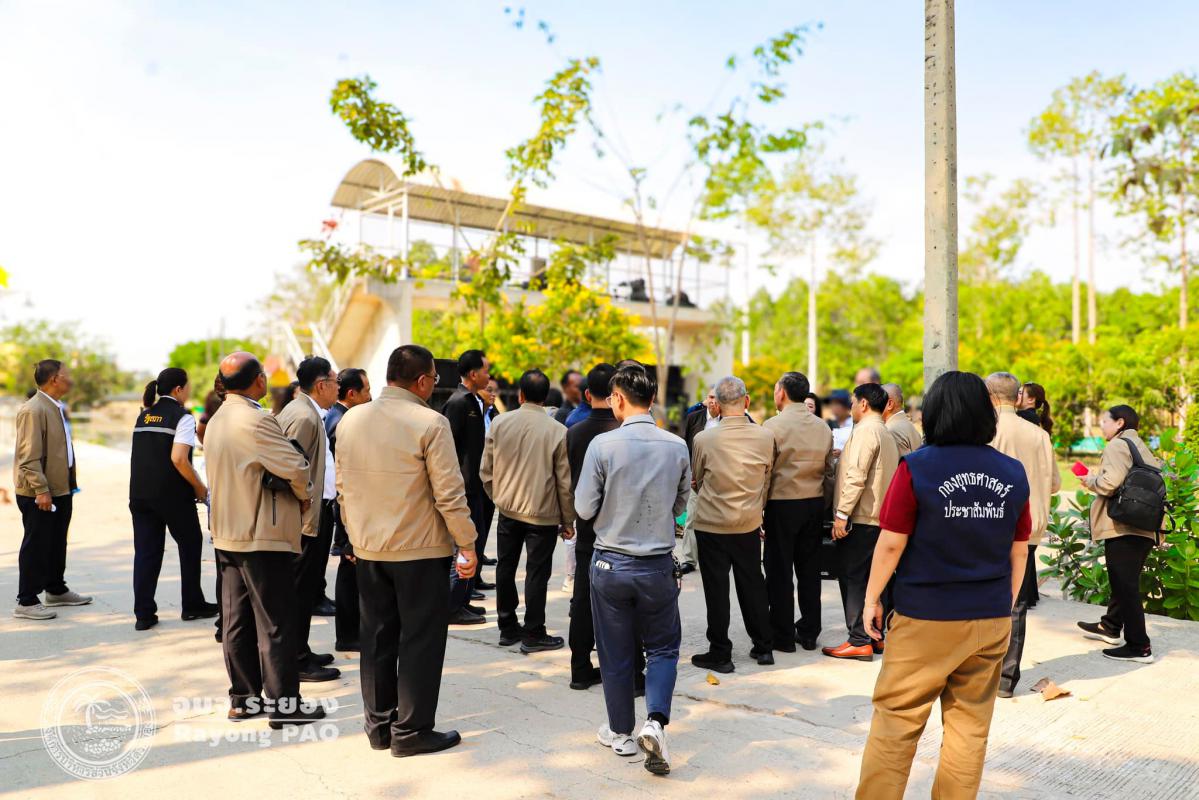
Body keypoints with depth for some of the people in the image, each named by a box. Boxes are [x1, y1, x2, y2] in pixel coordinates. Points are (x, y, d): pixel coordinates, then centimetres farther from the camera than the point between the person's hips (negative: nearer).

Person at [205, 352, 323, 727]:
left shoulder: (216, 421, 11)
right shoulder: (256, 420, -19)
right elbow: (295, 467, -26)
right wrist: (304, 495, -5)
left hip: (227, 534, 9)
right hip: (262, 535, -9)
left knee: (236, 619, 14)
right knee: (276, 624, -1)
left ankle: (242, 698, 23)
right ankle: (284, 705, 6)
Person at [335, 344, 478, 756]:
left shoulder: (351, 419, 4)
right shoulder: (430, 423, -15)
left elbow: (343, 486, 11)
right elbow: (449, 494, -15)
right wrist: (467, 544, -6)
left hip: (368, 549, 6)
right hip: (420, 550, -6)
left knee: (377, 637, 16)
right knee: (421, 640, 5)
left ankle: (378, 723, 26)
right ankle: (411, 730, 12)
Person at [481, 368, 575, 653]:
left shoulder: (499, 423, -4)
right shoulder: (557, 431, -11)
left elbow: (486, 470, 2)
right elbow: (564, 482, -8)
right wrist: (567, 520, 3)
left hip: (508, 509, 3)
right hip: (543, 513, -3)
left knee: (506, 568, 16)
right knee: (536, 573, 5)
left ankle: (508, 628, 27)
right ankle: (533, 634, 12)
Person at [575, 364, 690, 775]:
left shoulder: (603, 444, -15)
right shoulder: (677, 447, -6)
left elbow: (584, 509, -8)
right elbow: (679, 506, 6)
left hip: (611, 563, -1)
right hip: (658, 566, 1)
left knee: (616, 652, 13)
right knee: (662, 648, 17)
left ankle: (621, 733, 26)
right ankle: (655, 721, -2)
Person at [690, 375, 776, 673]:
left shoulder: (704, 439, -15)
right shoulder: (766, 437, -8)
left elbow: (696, 481, 1)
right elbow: (767, 481, 6)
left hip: (711, 524, -3)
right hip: (749, 524, 3)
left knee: (717, 590, 6)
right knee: (752, 584, 16)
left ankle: (720, 654, 14)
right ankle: (763, 647, 27)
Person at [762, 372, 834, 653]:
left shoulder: (773, 425, -13)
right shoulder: (823, 427, 5)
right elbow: (828, 468, 10)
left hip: (782, 503, -5)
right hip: (815, 503, 5)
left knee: (779, 571, 4)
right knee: (809, 570, 13)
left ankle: (783, 636, 10)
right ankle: (809, 632, 21)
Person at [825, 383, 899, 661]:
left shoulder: (865, 430, -13)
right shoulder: (887, 434, 16)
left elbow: (856, 477, -21)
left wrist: (842, 514, -19)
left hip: (858, 518, -9)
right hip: (878, 517, 9)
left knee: (852, 579, -3)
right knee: (870, 579, 15)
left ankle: (859, 642, 0)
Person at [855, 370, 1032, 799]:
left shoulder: (916, 468, -12)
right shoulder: (1013, 473, 1)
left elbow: (891, 544, -10)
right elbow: (1019, 550, 8)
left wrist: (872, 599, 2)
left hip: (925, 619, -4)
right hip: (991, 619, 4)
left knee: (895, 719, 6)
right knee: (970, 724, 13)